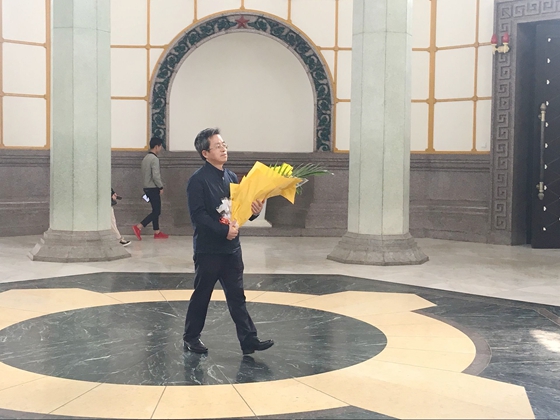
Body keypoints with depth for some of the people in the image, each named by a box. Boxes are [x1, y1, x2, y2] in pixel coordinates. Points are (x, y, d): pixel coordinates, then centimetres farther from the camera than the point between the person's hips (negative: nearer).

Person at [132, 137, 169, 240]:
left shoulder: (146, 158, 13)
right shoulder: (154, 159, -16)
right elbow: (156, 176, -22)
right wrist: (161, 187, -10)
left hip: (147, 188, 9)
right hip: (153, 188, -9)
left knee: (156, 210, 13)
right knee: (156, 211, -6)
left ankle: (157, 232, 15)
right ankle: (138, 227, -14)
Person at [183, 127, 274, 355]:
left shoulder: (231, 177, 11)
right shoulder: (198, 180, -11)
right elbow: (198, 215, -18)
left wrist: (253, 212, -6)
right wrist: (224, 230, -24)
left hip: (231, 247, 6)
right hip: (208, 248, -6)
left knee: (237, 296, 6)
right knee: (202, 294, 7)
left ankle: (249, 340, 6)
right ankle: (191, 337, 23)